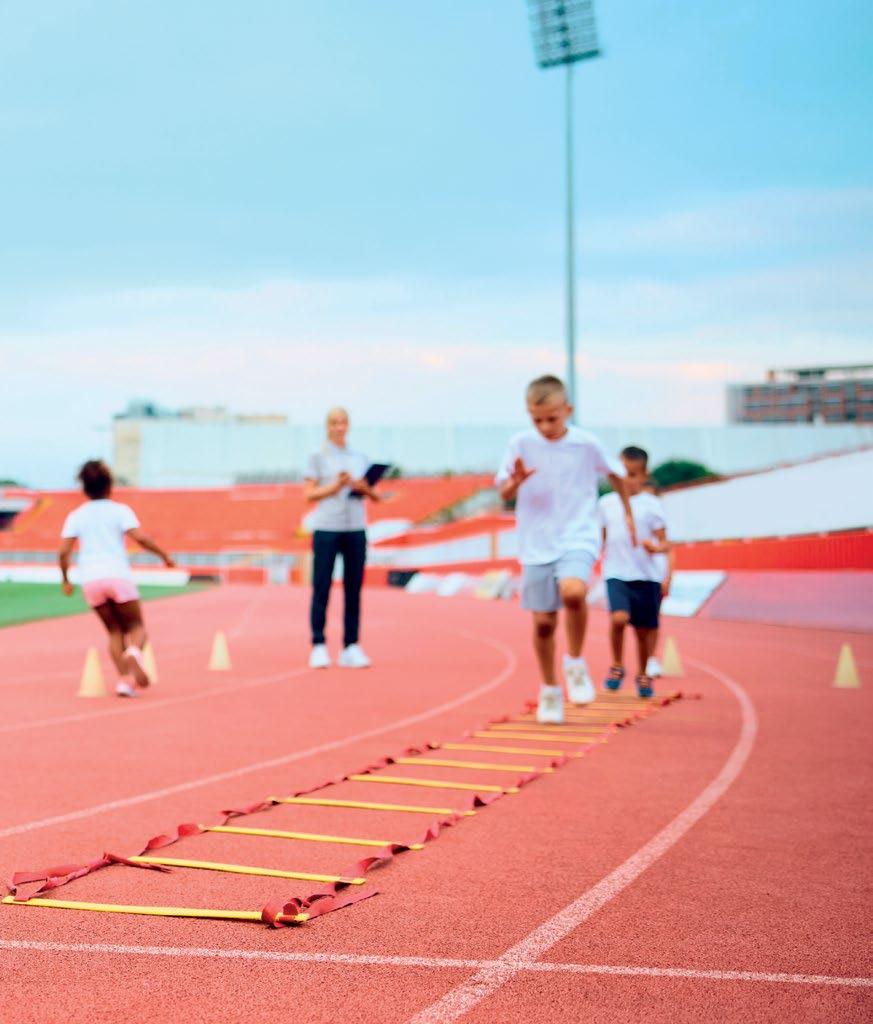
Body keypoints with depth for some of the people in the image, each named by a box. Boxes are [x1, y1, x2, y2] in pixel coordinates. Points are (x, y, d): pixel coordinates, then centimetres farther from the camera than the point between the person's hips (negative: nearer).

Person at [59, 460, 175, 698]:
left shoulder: (75, 516, 11)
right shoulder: (120, 510, 3)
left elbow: (64, 552, 4)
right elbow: (140, 538, -10)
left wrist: (65, 579, 16)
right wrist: (164, 555, 2)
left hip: (90, 580, 3)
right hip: (118, 575, -3)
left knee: (115, 631, 13)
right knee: (136, 627, 6)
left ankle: (124, 679, -1)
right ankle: (133, 653, -29)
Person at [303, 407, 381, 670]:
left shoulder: (360, 459, 15)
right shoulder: (318, 458, 5)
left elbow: (376, 496, 14)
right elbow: (308, 493, -1)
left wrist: (364, 488, -7)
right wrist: (335, 486, -14)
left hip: (356, 529, 3)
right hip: (326, 529, -3)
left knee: (354, 589, 1)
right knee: (321, 588, -4)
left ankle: (351, 647, 4)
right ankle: (318, 646, -1)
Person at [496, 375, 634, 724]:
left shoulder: (587, 444, -5)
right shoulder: (520, 444, -4)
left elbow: (616, 474, 13)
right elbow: (504, 494, 1)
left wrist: (627, 512, 21)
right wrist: (517, 480, -20)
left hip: (577, 538, -2)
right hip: (537, 544, 2)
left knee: (573, 591, -31)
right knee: (543, 621, 4)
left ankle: (575, 663, -7)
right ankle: (549, 690, 25)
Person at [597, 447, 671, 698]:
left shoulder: (651, 505, -1)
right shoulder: (606, 503, 7)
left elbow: (665, 543, -3)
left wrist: (656, 548, -23)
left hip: (646, 576, 0)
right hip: (616, 575, 1)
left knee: (643, 630, 7)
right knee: (619, 618, -23)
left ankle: (643, 675, 29)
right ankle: (617, 667, -2)